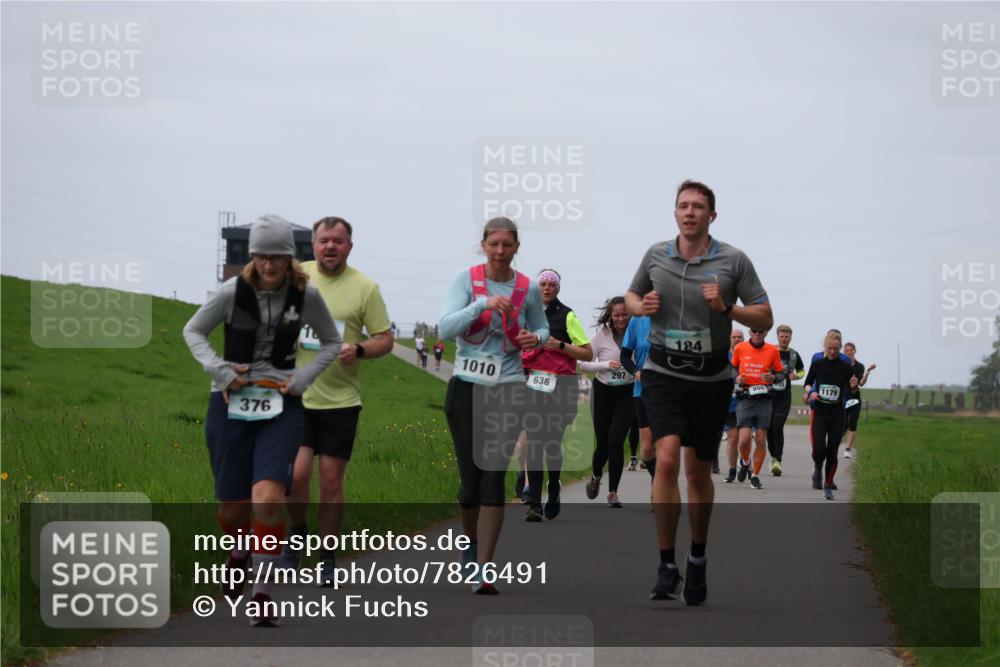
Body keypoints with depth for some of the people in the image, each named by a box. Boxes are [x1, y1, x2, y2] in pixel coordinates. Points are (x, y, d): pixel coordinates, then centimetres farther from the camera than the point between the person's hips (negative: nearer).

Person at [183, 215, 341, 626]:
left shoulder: (306, 295, -5)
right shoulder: (233, 292, -8)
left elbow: (331, 342, 12)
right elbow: (193, 331, 7)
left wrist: (302, 377, -3)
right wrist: (218, 368, -9)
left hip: (281, 405, 0)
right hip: (231, 403, 0)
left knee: (268, 496, -21)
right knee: (232, 506, 5)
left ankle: (263, 593, -11)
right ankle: (239, 552, 43)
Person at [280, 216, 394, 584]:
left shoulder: (365, 287, -2)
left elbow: (385, 340, 1)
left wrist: (358, 350, -17)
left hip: (341, 399, 0)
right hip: (296, 394, 1)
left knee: (332, 481, 3)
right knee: (296, 474, -11)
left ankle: (327, 559, 16)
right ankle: (297, 533, 18)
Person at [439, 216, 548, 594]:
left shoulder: (528, 289, 2)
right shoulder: (466, 280, -3)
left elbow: (542, 328, 18)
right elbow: (446, 328, -14)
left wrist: (536, 338, -6)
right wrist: (483, 304, -27)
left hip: (508, 391, 0)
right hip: (466, 389, 0)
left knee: (493, 477, -10)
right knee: (470, 477, 4)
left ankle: (482, 571, -10)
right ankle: (471, 545, 33)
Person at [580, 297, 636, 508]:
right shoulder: (602, 335, -7)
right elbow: (584, 364, -4)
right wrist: (606, 365, -19)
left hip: (627, 394, -1)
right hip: (603, 393, 1)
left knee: (615, 440, -16)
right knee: (602, 443, 6)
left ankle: (613, 492, -4)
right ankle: (596, 475, 41)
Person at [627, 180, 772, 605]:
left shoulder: (734, 261, -2)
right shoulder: (655, 255, 4)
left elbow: (765, 319, -1)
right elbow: (631, 296, 21)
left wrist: (726, 307, -18)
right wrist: (641, 307, -3)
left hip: (711, 377, 0)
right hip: (663, 373, 0)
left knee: (698, 472, 9)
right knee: (667, 459, -18)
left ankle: (698, 561, 29)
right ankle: (666, 567, -13)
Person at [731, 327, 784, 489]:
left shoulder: (772, 350, 3)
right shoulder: (740, 348, 4)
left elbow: (781, 373, 9)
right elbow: (733, 367, 20)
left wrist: (773, 377, -13)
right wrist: (737, 378, -1)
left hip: (764, 399, 0)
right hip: (744, 398, 0)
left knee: (761, 440, -1)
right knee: (744, 438, -12)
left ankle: (755, 475, 13)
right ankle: (745, 462, 21)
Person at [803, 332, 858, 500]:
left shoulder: (845, 367, -2)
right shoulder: (817, 364, 0)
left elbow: (850, 392, 5)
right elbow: (808, 383, 13)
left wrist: (853, 386, -17)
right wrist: (810, 392, -7)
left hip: (837, 414, 0)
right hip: (819, 412, 0)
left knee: (832, 452, 1)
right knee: (819, 449, -14)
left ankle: (828, 485, 16)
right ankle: (818, 470, 19)